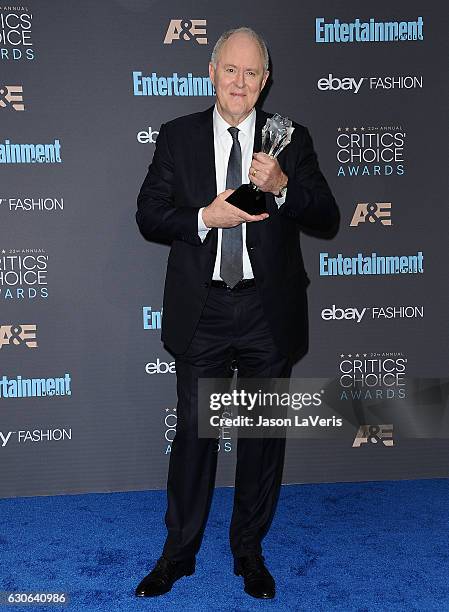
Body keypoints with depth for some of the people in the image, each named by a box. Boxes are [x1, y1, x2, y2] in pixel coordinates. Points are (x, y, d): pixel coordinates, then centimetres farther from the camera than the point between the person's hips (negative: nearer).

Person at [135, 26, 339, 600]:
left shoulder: (291, 139, 2)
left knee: (265, 433, 11)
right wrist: (204, 218, -17)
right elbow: (148, 214, 0)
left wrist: (282, 186, -21)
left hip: (269, 312, 1)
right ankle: (178, 552, 28)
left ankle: (249, 550, 31)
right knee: (193, 431, 10)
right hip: (201, 310, 0)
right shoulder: (177, 136, 3)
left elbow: (327, 216, -2)